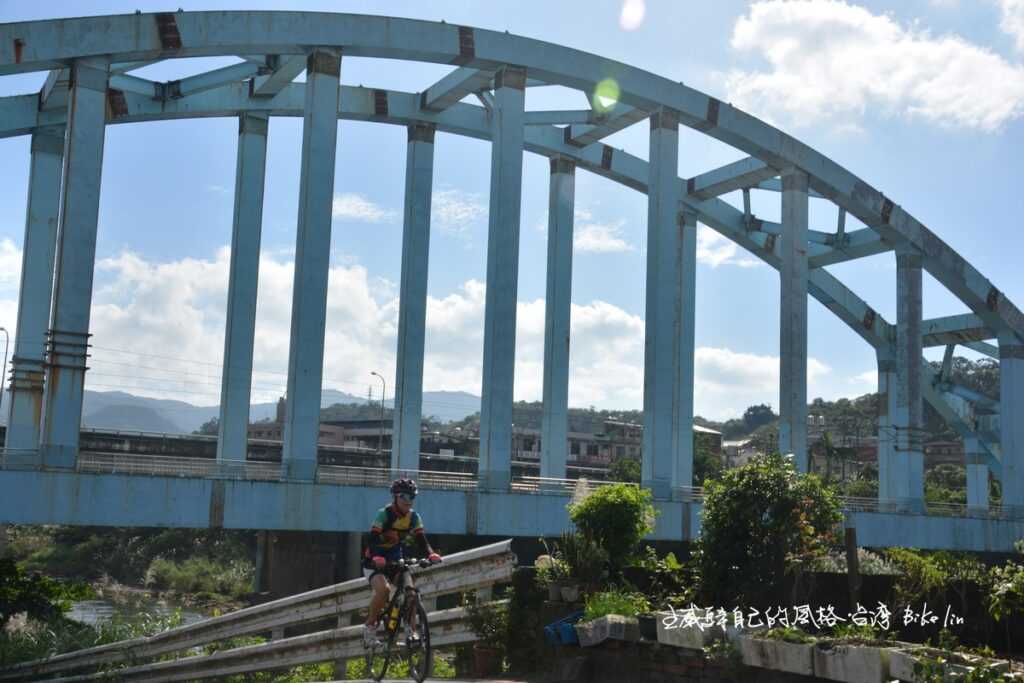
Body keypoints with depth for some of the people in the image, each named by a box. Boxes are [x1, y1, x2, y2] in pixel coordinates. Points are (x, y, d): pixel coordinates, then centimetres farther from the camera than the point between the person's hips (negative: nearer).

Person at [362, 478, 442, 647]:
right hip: (374, 563, -5)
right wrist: (377, 558, -49)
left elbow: (422, 540, -10)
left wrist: (431, 554, -32)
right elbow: (373, 539, -30)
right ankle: (369, 626, -10)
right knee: (383, 589, -30)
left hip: (395, 561, 5)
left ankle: (412, 633, -8)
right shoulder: (384, 514, -20)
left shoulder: (414, 517, -4)